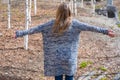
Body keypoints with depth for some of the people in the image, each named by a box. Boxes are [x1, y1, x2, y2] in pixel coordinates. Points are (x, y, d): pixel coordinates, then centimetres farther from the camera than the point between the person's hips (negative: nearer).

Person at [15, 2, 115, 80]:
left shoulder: (52, 24, -4)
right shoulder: (74, 23, -7)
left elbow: (36, 29, -3)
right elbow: (90, 27, -8)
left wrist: (20, 33, 3)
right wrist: (105, 31, -6)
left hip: (56, 58, 1)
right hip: (69, 58, -1)